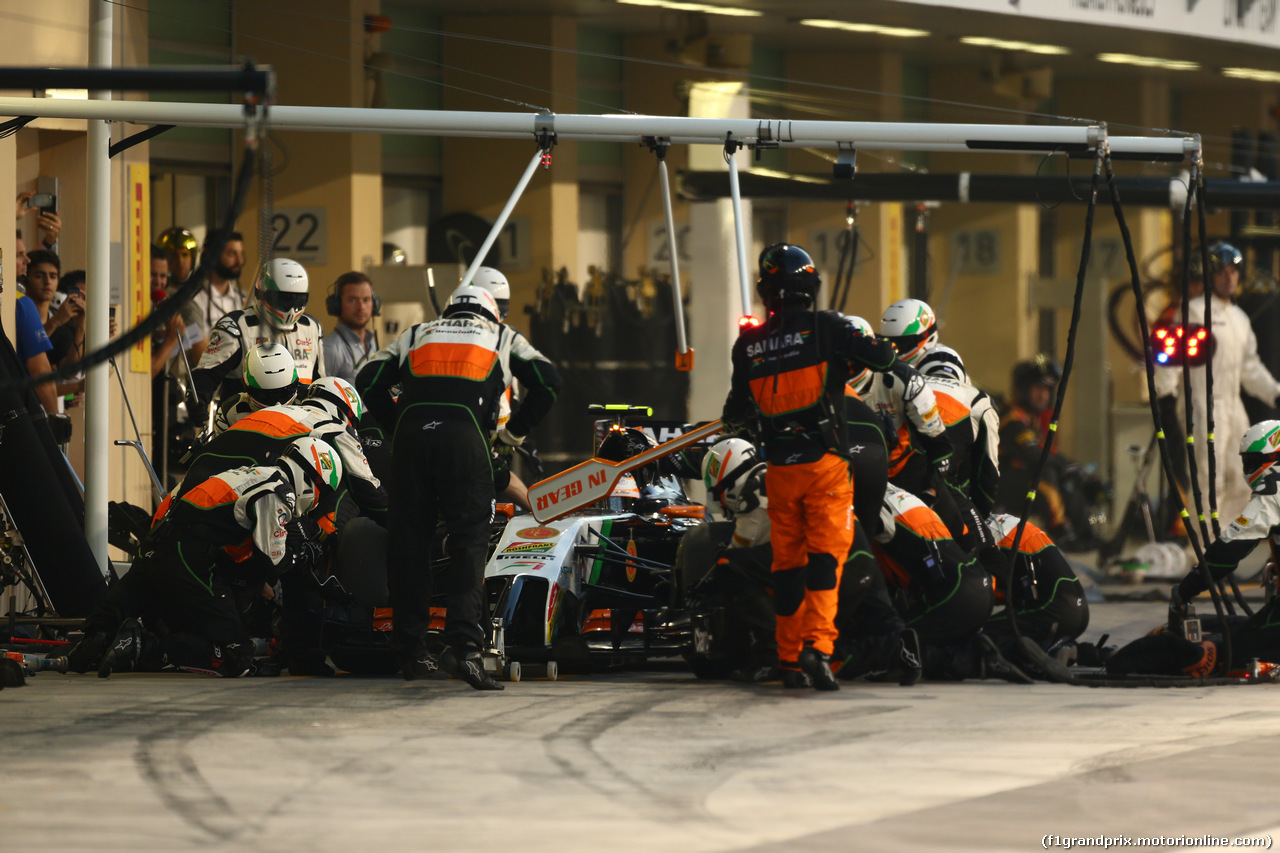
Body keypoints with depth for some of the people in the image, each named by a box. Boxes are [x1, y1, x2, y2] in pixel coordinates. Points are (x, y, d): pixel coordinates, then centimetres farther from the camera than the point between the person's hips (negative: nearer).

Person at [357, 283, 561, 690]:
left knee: (409, 540, 8)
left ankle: (412, 651, 12)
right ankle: (464, 644, -17)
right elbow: (548, 382, 14)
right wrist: (515, 430, 22)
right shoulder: (502, 336, 26)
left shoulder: (416, 335, 29)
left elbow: (367, 382, 18)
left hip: (411, 434, 2)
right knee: (470, 539, -1)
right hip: (465, 437, -2)